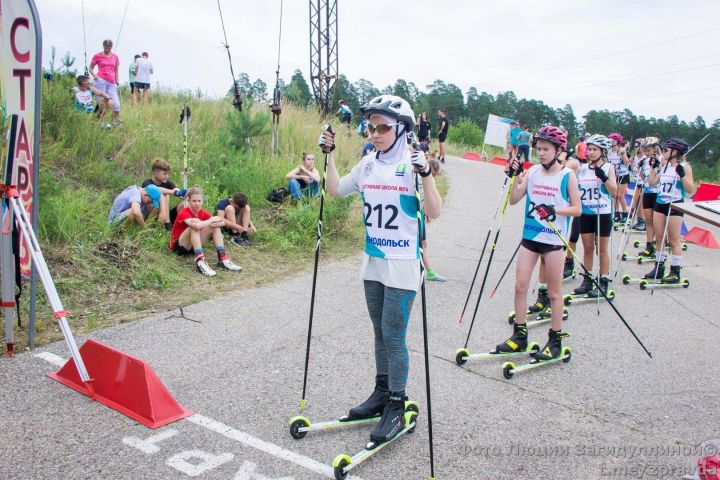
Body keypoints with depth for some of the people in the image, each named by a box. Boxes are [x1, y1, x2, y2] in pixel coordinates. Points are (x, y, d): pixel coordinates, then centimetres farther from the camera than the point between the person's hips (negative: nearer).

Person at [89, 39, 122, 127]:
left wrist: (117, 83, 10)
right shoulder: (97, 56, 6)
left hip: (112, 83, 3)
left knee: (116, 104, -7)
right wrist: (94, 76, -7)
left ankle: (115, 123, 4)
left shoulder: (115, 57, 13)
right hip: (101, 81, -3)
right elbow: (91, 68, 11)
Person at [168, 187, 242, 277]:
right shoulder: (184, 213, -21)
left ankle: (223, 258, -17)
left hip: (193, 246, 6)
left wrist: (202, 223, -25)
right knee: (195, 226, -33)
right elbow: (197, 226, -42)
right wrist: (212, 220, -24)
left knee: (216, 226, -9)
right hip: (178, 246, -6)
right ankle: (200, 262, -40)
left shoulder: (202, 212, -1)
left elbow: (222, 223, -12)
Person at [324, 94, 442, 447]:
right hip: (373, 262, 6)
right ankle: (382, 393, 31)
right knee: (380, 333, 16)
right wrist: (329, 154, 9)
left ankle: (396, 409, 12)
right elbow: (336, 191, 15)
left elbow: (435, 213, -19)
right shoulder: (367, 164, 6)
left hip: (403, 265, -6)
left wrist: (425, 174, -31)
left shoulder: (412, 164, -12)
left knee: (393, 336, -3)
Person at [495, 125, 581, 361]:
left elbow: (577, 209, -5)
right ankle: (519, 335, 16)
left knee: (554, 292, 5)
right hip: (530, 237, 4)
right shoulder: (532, 171, 5)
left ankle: (555, 341, 16)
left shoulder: (567, 175, -5)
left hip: (554, 240, -4)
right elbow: (514, 200, 2)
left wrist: (555, 210, -21)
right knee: (520, 286, 3)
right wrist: (514, 176, -10)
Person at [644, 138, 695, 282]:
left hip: (675, 205, -6)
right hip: (660, 204, 6)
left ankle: (675, 272, 6)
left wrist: (682, 175, -25)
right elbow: (652, 182, 12)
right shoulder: (663, 165, 8)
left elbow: (690, 190, -14)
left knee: (674, 240, -1)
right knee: (659, 238, 10)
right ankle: (659, 268, 19)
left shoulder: (684, 166, -10)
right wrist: (653, 167, 7)